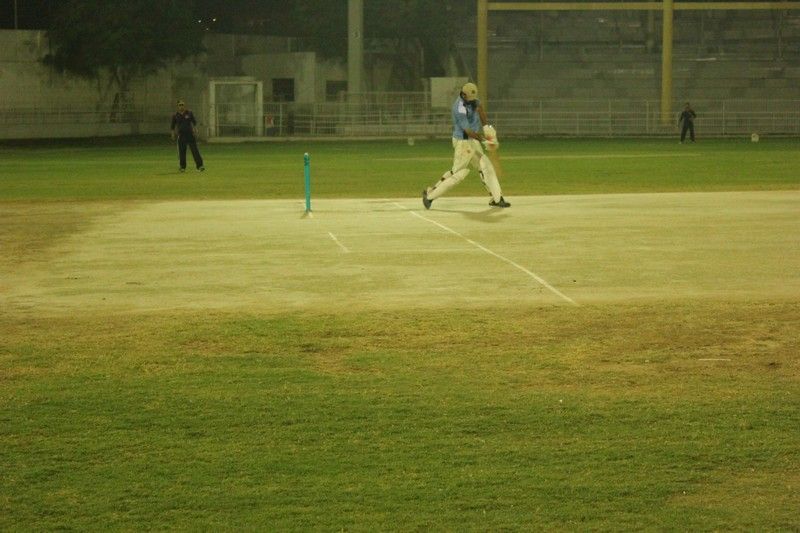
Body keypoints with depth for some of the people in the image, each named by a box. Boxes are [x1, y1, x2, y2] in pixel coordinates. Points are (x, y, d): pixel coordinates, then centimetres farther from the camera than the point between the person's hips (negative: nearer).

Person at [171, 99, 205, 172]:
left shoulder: (189, 113, 4)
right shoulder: (175, 116, 5)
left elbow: (194, 123, 6)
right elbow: (173, 126, 11)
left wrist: (195, 130, -4)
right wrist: (173, 134, 8)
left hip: (190, 134, -1)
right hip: (181, 135, 1)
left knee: (195, 150, -6)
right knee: (181, 151, 4)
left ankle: (199, 165, -9)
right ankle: (182, 166, 18)